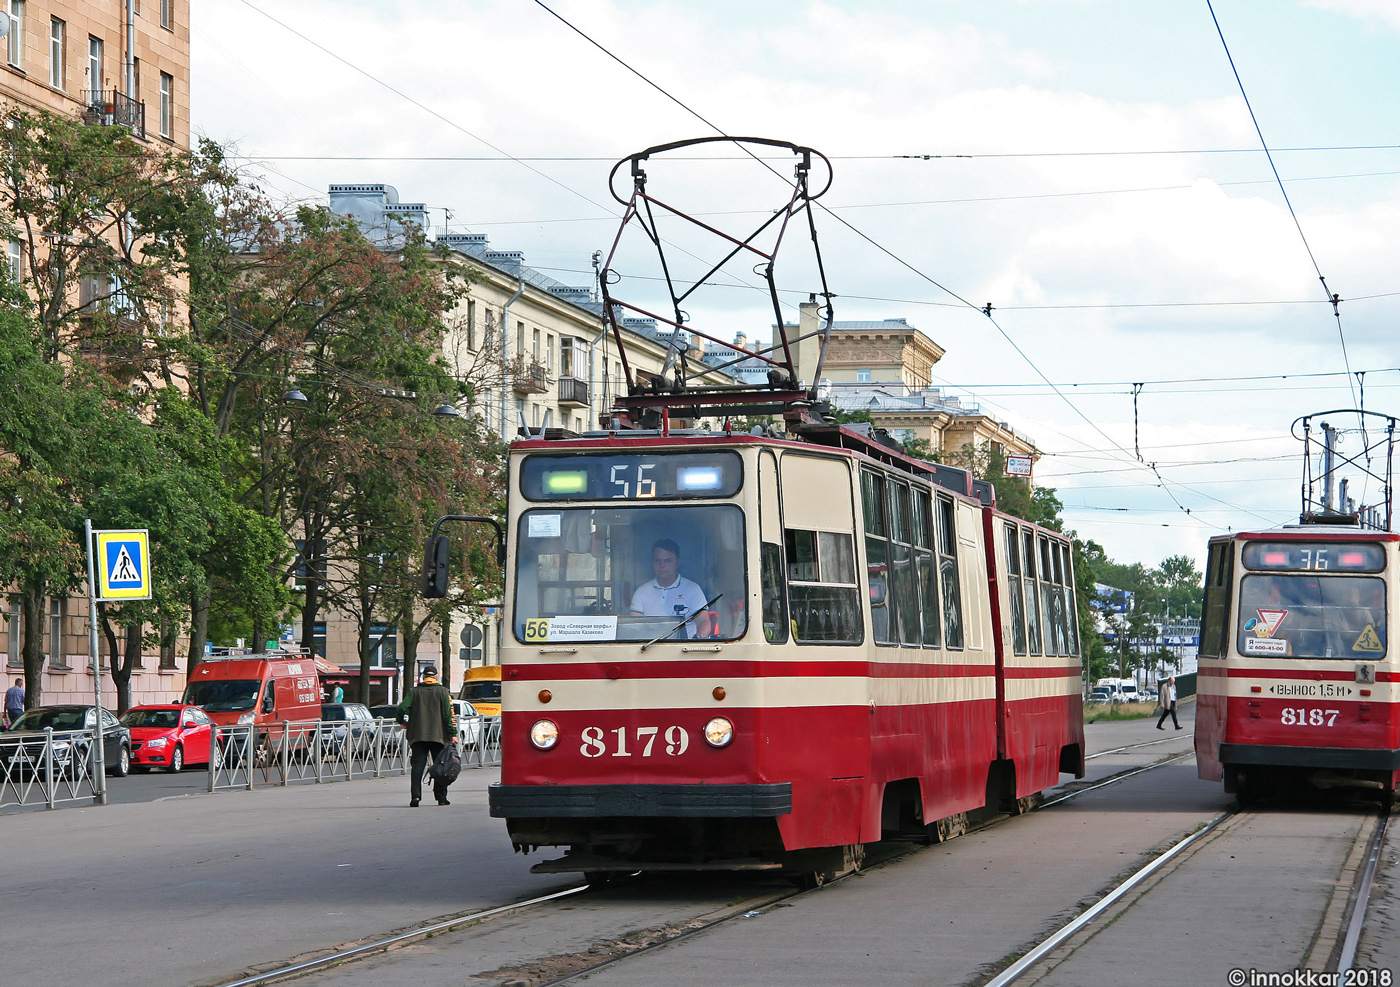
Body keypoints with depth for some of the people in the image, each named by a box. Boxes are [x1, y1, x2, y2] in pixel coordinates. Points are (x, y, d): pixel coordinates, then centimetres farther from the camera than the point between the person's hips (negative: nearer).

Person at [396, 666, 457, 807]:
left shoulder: (414, 692, 6)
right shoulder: (443, 692, 3)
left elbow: (402, 709, -5)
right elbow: (448, 714, -4)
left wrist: (403, 722, 15)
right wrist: (452, 733, -4)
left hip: (417, 735, 1)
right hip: (438, 735, -1)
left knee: (417, 765, -1)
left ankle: (415, 795, -15)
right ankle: (441, 797, 7)